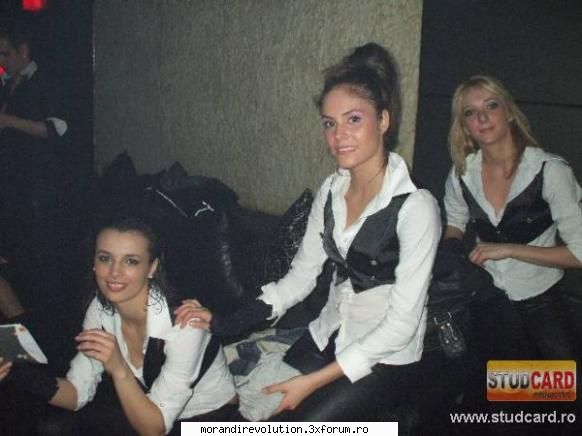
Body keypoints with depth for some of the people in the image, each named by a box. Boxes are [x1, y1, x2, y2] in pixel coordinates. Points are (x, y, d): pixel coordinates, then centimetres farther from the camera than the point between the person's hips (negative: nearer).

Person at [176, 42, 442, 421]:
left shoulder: (414, 206, -21)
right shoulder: (331, 191, 1)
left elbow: (401, 323, -20)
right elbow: (300, 276, 4)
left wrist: (314, 381, -21)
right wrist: (223, 323, -8)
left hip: (385, 360, -5)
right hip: (327, 339, 6)